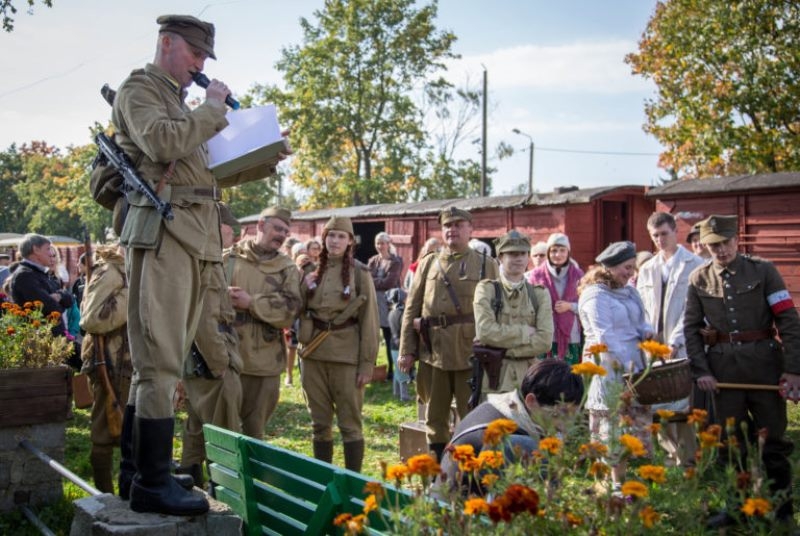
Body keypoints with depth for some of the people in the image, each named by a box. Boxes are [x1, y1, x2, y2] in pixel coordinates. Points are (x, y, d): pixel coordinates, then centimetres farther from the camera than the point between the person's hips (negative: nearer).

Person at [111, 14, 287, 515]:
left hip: (197, 237, 9)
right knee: (161, 361, -10)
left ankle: (137, 472, 18)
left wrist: (264, 163, 16)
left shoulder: (181, 102, 26)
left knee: (159, 360, 11)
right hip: (163, 232, -9)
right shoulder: (138, 90, 1)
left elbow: (211, 171, 29)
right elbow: (163, 144, -19)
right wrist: (212, 108, -6)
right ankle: (153, 482, -7)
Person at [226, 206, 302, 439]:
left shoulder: (287, 269, 7)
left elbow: (289, 312, -6)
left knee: (254, 431, 11)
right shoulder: (228, 258, 5)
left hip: (264, 362, 1)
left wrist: (251, 303, -13)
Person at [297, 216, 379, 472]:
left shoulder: (360, 273, -2)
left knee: (350, 423, 1)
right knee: (320, 423, 11)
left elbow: (369, 320, -4)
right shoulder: (312, 271, 10)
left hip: (346, 355, -4)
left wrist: (367, 363, -9)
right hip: (314, 355, 4)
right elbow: (299, 311, 17)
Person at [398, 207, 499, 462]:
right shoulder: (428, 263, 10)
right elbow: (412, 309, 8)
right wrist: (406, 350, 1)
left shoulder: (487, 265, 5)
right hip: (433, 352, 2)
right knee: (435, 418, 10)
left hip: (471, 352, -2)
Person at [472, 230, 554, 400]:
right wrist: (525, 332, -8)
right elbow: (485, 331, -12)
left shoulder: (540, 294, 7)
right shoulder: (486, 289, 2)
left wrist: (505, 349, -9)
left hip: (527, 377, 2)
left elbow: (545, 340, -4)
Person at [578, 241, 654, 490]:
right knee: (611, 432, -3)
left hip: (634, 369, 8)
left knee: (642, 423, 6)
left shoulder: (629, 292, 17)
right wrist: (626, 365, -20)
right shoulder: (595, 295, -10)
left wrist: (647, 332, -1)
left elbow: (640, 322, 24)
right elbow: (604, 337, -16)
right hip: (610, 373, -8)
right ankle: (616, 485, 2)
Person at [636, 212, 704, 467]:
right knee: (656, 408, 5)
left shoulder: (695, 265, -1)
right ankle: (672, 456, 17)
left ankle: (687, 462, 3)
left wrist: (675, 342, -16)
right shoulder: (646, 269, 16)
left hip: (683, 349, -5)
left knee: (681, 407, -6)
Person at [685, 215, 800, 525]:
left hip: (764, 362, -2)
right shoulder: (699, 279, 4)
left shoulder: (763, 271, -2)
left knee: (774, 441, 5)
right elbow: (691, 328, 7)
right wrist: (701, 370, -2)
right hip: (723, 367, 2)